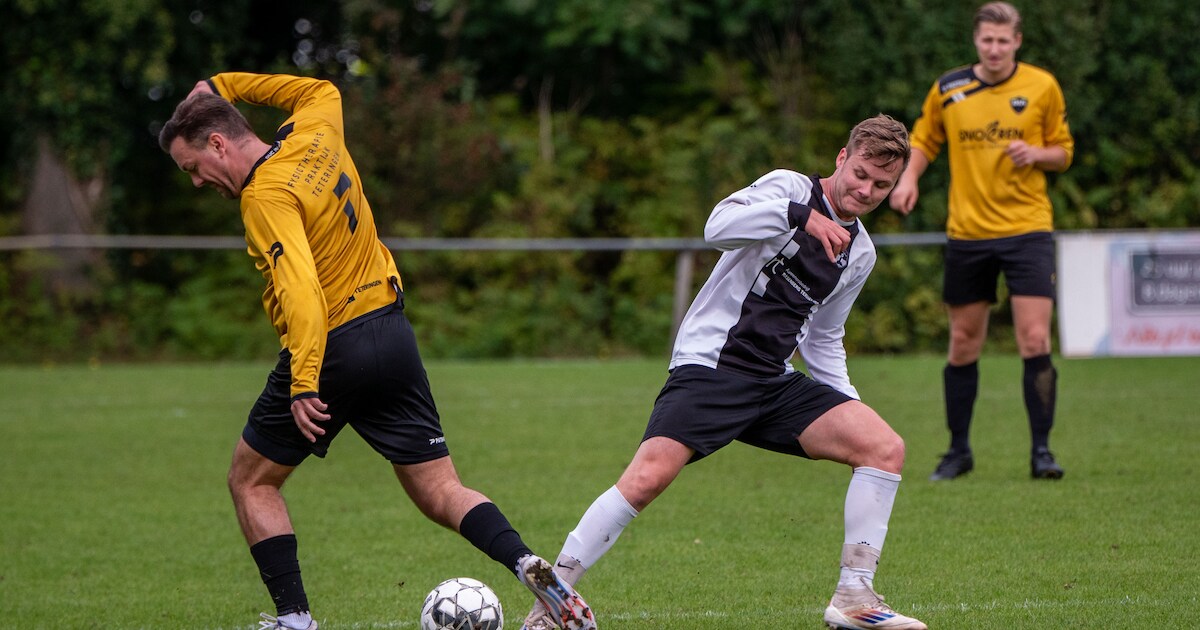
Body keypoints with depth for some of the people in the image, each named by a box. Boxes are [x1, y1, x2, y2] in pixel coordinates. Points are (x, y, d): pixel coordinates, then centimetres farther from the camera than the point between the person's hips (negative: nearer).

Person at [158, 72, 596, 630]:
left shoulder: (266, 196, -17)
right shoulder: (314, 138, 6)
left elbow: (301, 291, -29)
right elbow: (322, 92, 31)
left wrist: (303, 386, -32)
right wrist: (224, 86, 30)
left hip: (326, 349, -8)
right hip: (393, 333, 8)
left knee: (250, 481, 12)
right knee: (440, 491, 6)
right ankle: (529, 566, -18)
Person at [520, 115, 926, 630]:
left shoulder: (860, 253, 17)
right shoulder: (788, 187, -4)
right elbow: (718, 227, -24)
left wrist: (847, 406, 17)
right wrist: (799, 214, -34)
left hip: (775, 383, 7)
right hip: (709, 364, -7)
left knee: (884, 447, -10)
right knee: (647, 477, -25)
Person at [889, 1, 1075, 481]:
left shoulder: (1042, 87, 0)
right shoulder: (948, 90, 3)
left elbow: (1063, 151, 9)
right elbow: (924, 139, 17)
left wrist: (1035, 154, -12)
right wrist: (909, 177, -2)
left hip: (1027, 229, -2)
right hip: (966, 231, 2)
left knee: (1035, 341, -12)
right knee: (963, 345, 7)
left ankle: (1041, 450, -3)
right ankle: (958, 451, 20)